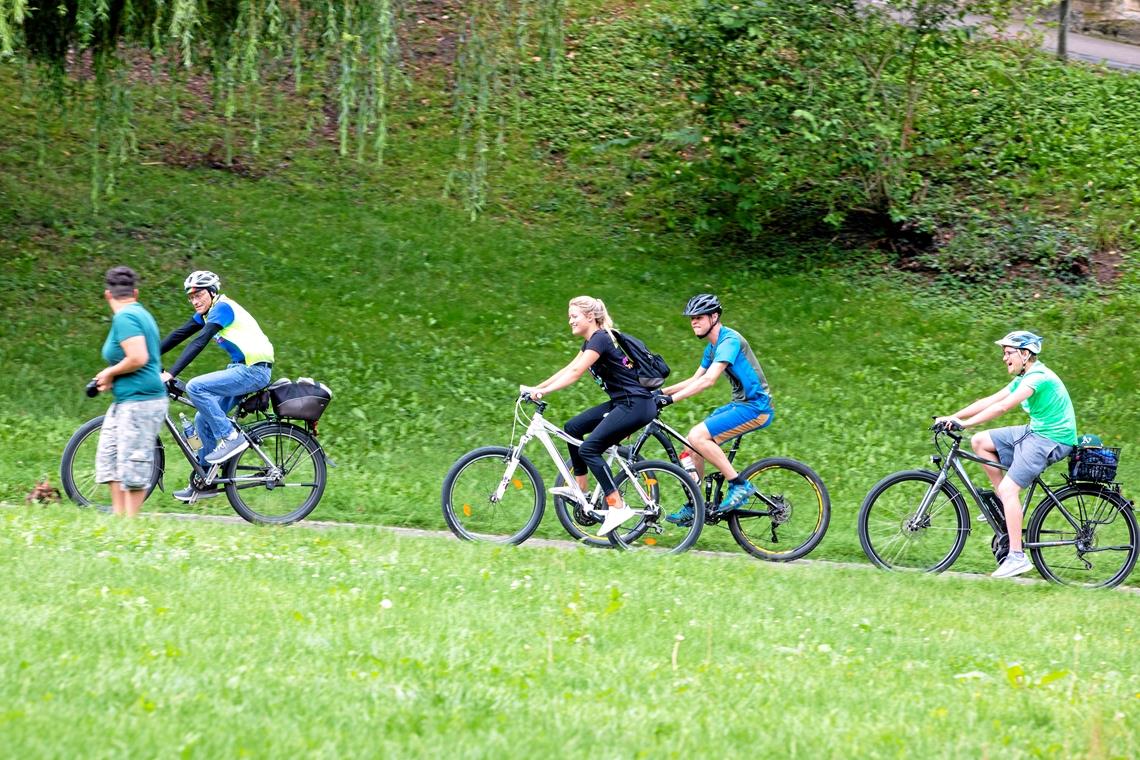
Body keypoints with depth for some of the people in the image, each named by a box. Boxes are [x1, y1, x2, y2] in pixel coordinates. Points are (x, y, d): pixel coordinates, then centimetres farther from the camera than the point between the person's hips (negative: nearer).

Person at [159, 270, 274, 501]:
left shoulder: (222, 308, -15)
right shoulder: (206, 313, 13)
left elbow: (199, 343, -24)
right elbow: (179, 335, 14)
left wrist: (170, 373, -29)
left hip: (254, 370, -10)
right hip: (240, 368, 10)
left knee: (196, 387, -22)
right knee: (203, 419, 7)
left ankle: (230, 437, -16)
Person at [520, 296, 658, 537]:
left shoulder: (601, 339, -15)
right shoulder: (591, 341, 15)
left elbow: (575, 373, -23)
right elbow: (568, 369, 17)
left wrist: (543, 391, -27)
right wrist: (535, 387, 11)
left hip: (636, 405, -10)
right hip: (621, 403, 10)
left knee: (589, 449, -15)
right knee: (573, 427, 8)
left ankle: (617, 507, -15)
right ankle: (580, 489, 14)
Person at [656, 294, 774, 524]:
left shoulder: (729, 341, -17)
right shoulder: (712, 347, 14)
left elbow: (708, 380, -27)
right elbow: (695, 380, 22)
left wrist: (671, 399, -30)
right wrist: (661, 391, 11)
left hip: (755, 406, -10)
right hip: (740, 404, 10)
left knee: (698, 436, -21)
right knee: (693, 445, 6)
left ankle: (739, 485, -15)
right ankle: (693, 508, 12)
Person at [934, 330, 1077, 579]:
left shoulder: (1038, 377, -19)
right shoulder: (1023, 379, 13)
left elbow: (1002, 407, -29)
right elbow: (989, 401, 11)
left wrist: (965, 423, -31)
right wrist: (952, 417, 2)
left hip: (1052, 440, -10)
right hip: (1035, 432, 10)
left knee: (1009, 488, -20)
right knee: (980, 442, 7)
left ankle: (1017, 557, -20)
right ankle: (1004, 503, 10)